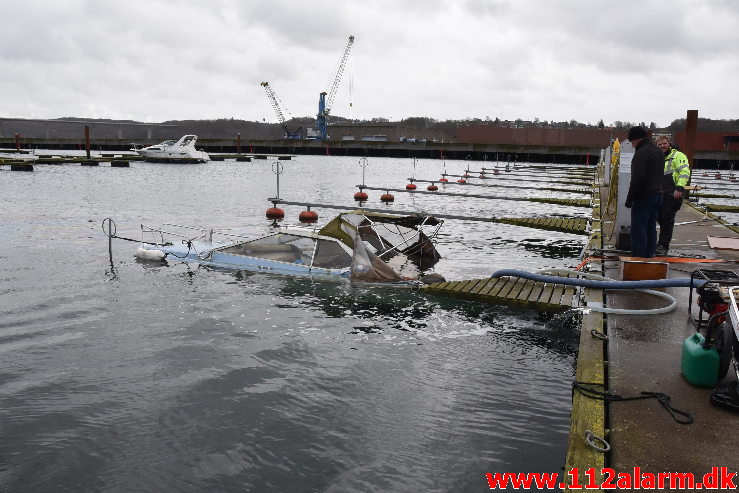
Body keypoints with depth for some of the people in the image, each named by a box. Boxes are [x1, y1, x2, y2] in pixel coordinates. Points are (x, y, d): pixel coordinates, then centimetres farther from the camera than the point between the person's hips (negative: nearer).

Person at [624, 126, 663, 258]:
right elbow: (659, 175, 19)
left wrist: (629, 199, -17)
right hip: (657, 195, 10)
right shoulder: (658, 151, 15)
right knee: (651, 228, 14)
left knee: (638, 230, -5)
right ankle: (649, 257, 21)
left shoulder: (641, 153, -17)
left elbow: (637, 179, -23)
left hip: (643, 197, -9)